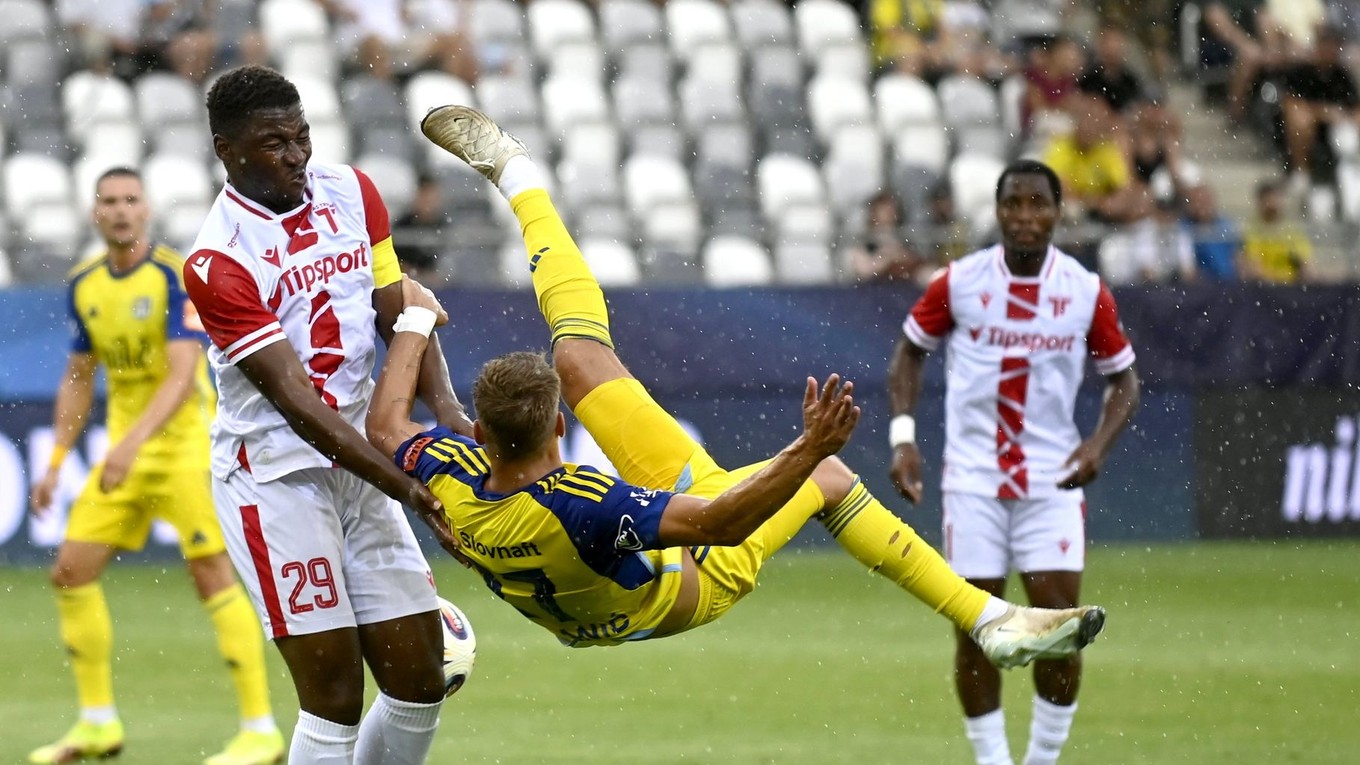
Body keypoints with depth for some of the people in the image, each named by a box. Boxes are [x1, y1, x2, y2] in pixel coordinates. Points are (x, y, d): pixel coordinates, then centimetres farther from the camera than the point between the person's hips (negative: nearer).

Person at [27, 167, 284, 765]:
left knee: (212, 575, -12)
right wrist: (56, 463, 11)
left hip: (186, 442, -7)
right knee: (72, 571, 3)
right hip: (123, 452, 7)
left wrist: (135, 441, -36)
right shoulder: (84, 285, 5)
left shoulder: (177, 275, -15)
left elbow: (182, 374, -24)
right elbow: (78, 380, 16)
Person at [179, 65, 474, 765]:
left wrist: (447, 413, -13)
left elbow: (401, 317, 7)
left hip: (359, 465, 7)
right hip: (276, 476, -7)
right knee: (334, 695, -11)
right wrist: (407, 487, -28)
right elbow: (294, 399, -21)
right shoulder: (218, 264, -16)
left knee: (420, 683, 4)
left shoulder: (350, 193, 4)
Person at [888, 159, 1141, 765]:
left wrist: (1099, 443, -11)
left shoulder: (1086, 292, -3)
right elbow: (909, 350, 9)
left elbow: (1123, 378, 7)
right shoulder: (959, 282, -4)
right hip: (972, 480, 0)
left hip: (1052, 481, 0)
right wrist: (903, 435, -3)